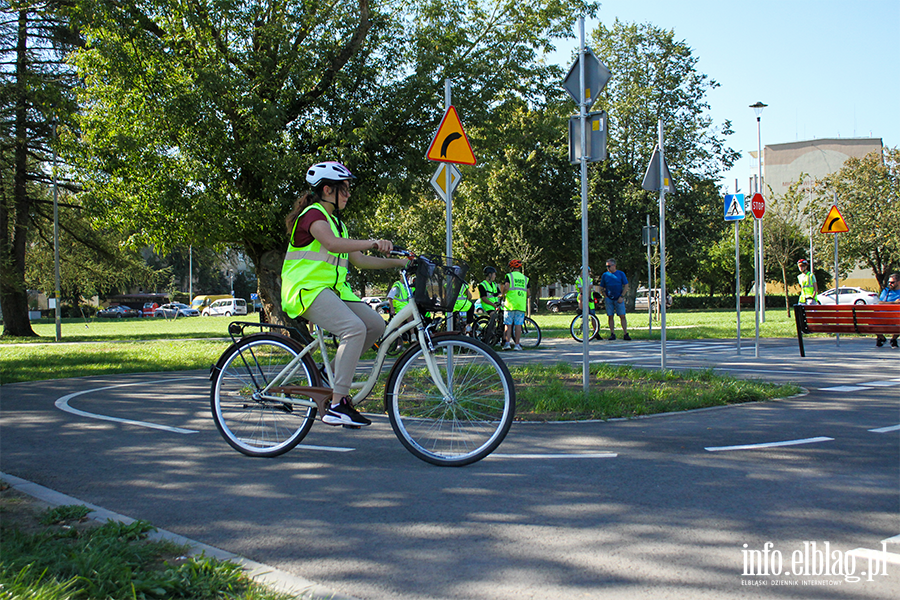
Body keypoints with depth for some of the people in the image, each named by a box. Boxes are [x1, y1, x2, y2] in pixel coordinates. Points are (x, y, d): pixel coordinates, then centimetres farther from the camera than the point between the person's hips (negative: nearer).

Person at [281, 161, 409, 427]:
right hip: (307, 290, -9)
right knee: (355, 328, -28)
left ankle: (333, 372, 11)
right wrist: (372, 242, -41)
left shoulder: (335, 221, 20)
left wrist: (398, 262, 9)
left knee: (376, 325, -4)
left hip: (332, 290, 9)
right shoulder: (313, 215, -9)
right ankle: (337, 405, -26)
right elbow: (333, 244, -30)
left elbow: (359, 260, 18)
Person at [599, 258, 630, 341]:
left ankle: (625, 334, -5)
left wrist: (621, 296, -7)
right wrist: (606, 296, -2)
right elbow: (601, 288, 13)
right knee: (610, 316, 0)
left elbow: (626, 286, 3)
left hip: (619, 299, -2)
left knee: (622, 316, -6)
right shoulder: (605, 275, 8)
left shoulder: (621, 274, 4)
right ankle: (612, 334, 5)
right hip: (609, 299, 2)